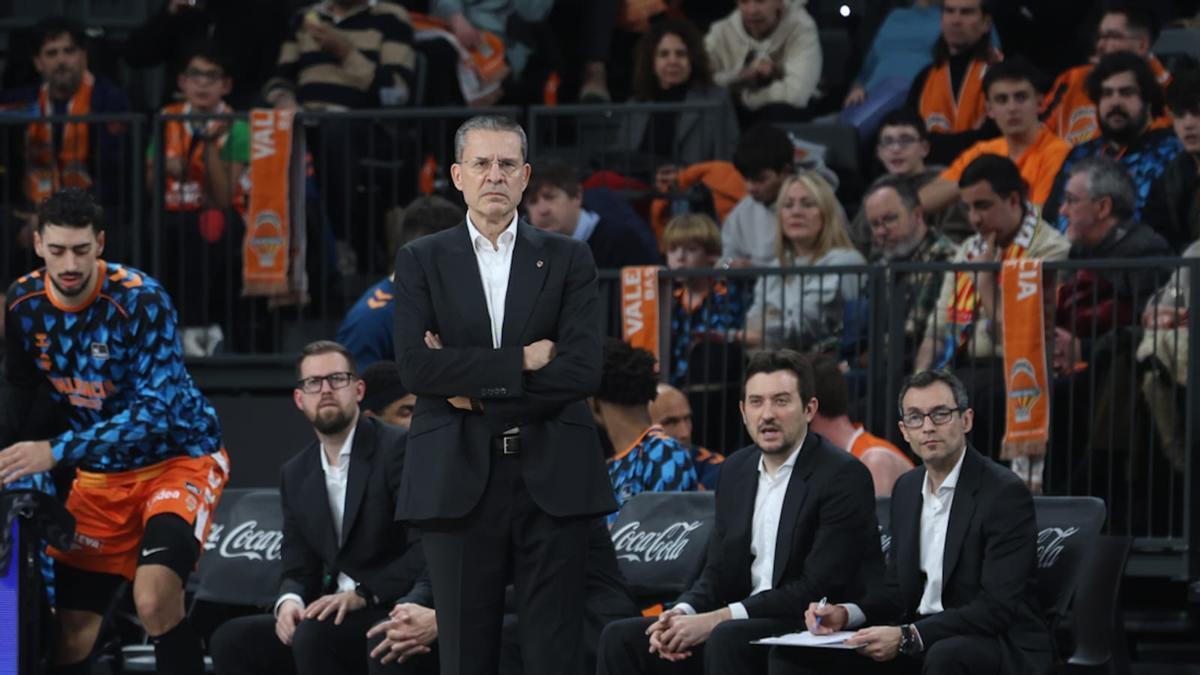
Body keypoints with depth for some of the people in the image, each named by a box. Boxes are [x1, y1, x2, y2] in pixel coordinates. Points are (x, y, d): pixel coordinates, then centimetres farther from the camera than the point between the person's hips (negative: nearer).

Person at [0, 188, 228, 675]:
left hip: (179, 458, -5)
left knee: (154, 598, -29)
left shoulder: (141, 299, -24)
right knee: (71, 635, 1)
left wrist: (56, 451, -36)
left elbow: (155, 410, -30)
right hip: (101, 475, 5)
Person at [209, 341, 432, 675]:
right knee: (233, 639, -10)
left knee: (316, 635, -32)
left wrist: (361, 593, -24)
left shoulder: (397, 448, -8)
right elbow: (298, 569, 13)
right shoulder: (296, 474, 14)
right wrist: (288, 601, -11)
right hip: (338, 620, 7)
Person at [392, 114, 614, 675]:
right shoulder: (421, 261, 8)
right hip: (459, 480, 0)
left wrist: (475, 387, -8)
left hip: (553, 480, 0)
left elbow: (582, 371, -5)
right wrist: (522, 360, -10)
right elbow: (415, 366, -7)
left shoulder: (568, 260, 8)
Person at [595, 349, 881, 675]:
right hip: (746, 626, 8)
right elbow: (719, 572, 15)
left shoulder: (844, 476, -11)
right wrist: (681, 613, -9)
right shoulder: (737, 469, 12)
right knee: (621, 637, -6)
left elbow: (818, 589, -18)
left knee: (726, 639, -35)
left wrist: (716, 620, -21)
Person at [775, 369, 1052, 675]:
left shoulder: (1006, 493, -13)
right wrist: (846, 613, -3)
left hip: (1001, 644, -7)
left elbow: (997, 607, -21)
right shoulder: (907, 488, 12)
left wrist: (907, 637, -29)